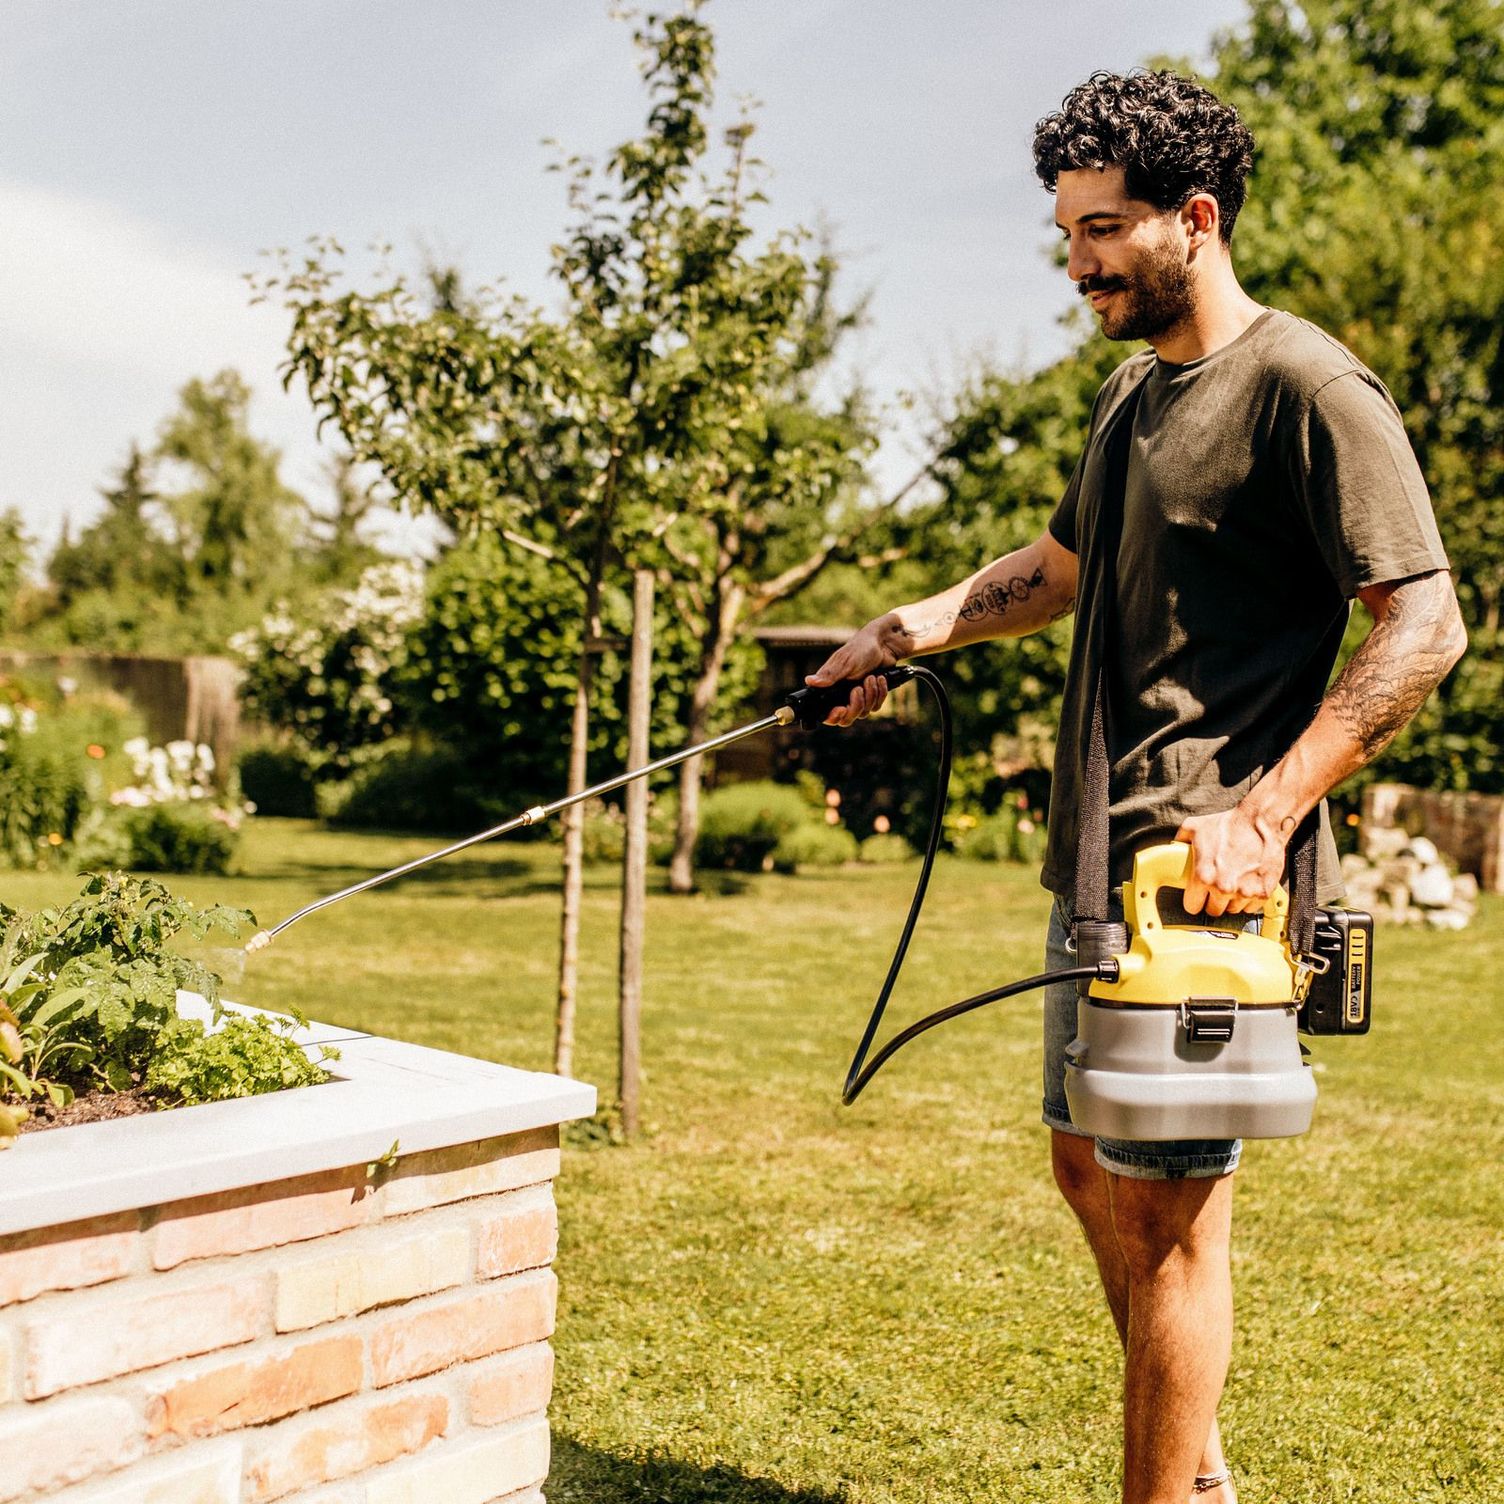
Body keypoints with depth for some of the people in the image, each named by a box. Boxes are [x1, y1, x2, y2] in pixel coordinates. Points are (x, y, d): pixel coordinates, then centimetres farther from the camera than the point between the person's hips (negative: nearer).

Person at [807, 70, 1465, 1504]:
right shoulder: (1134, 388, 16)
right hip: (1102, 852, 10)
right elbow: (1059, 568, 30)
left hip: (1205, 864, -9)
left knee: (1162, 1201, -4)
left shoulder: (1306, 386, -11)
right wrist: (909, 629, 14)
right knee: (1089, 1166, 17)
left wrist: (1263, 814, -23)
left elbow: (1423, 623, -16)